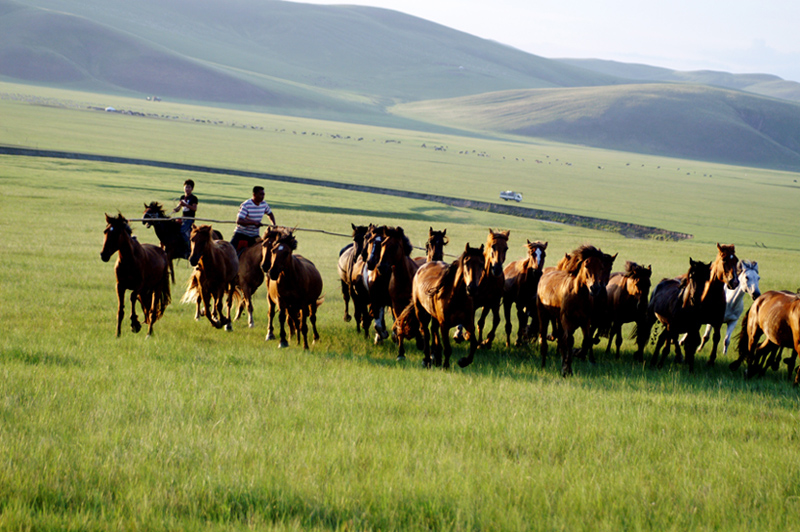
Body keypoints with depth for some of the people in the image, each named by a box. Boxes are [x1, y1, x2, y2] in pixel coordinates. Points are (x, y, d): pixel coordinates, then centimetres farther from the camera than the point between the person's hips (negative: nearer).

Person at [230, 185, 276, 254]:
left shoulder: (264, 204, 0)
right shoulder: (246, 205, -18)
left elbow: (270, 214, 22)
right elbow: (239, 221, -27)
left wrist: (274, 225, 5)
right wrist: (254, 222, -36)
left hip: (254, 236, 5)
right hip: (241, 234, -5)